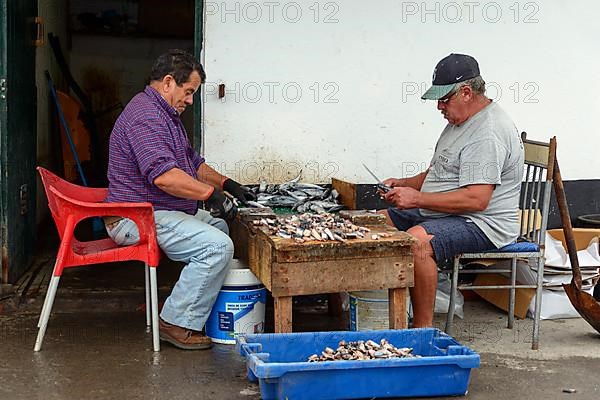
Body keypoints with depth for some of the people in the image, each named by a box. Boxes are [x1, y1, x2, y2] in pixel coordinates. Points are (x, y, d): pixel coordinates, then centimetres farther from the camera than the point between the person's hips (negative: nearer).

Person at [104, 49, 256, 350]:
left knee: (219, 225, 19)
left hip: (162, 212, 11)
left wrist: (226, 184, 14)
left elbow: (192, 162, 27)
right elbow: (164, 176, -30)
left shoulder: (166, 114, 19)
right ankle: (178, 323, -14)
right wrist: (211, 194, -24)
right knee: (217, 246, -22)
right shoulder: (145, 114, -19)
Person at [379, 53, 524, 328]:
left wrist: (417, 198, -24)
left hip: (483, 222, -11)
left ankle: (423, 328, -26)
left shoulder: (488, 134, -20)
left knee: (417, 240, -35)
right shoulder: (460, 122, 15)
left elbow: (476, 199, -28)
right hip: (440, 214, 11)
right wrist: (404, 184, 6)